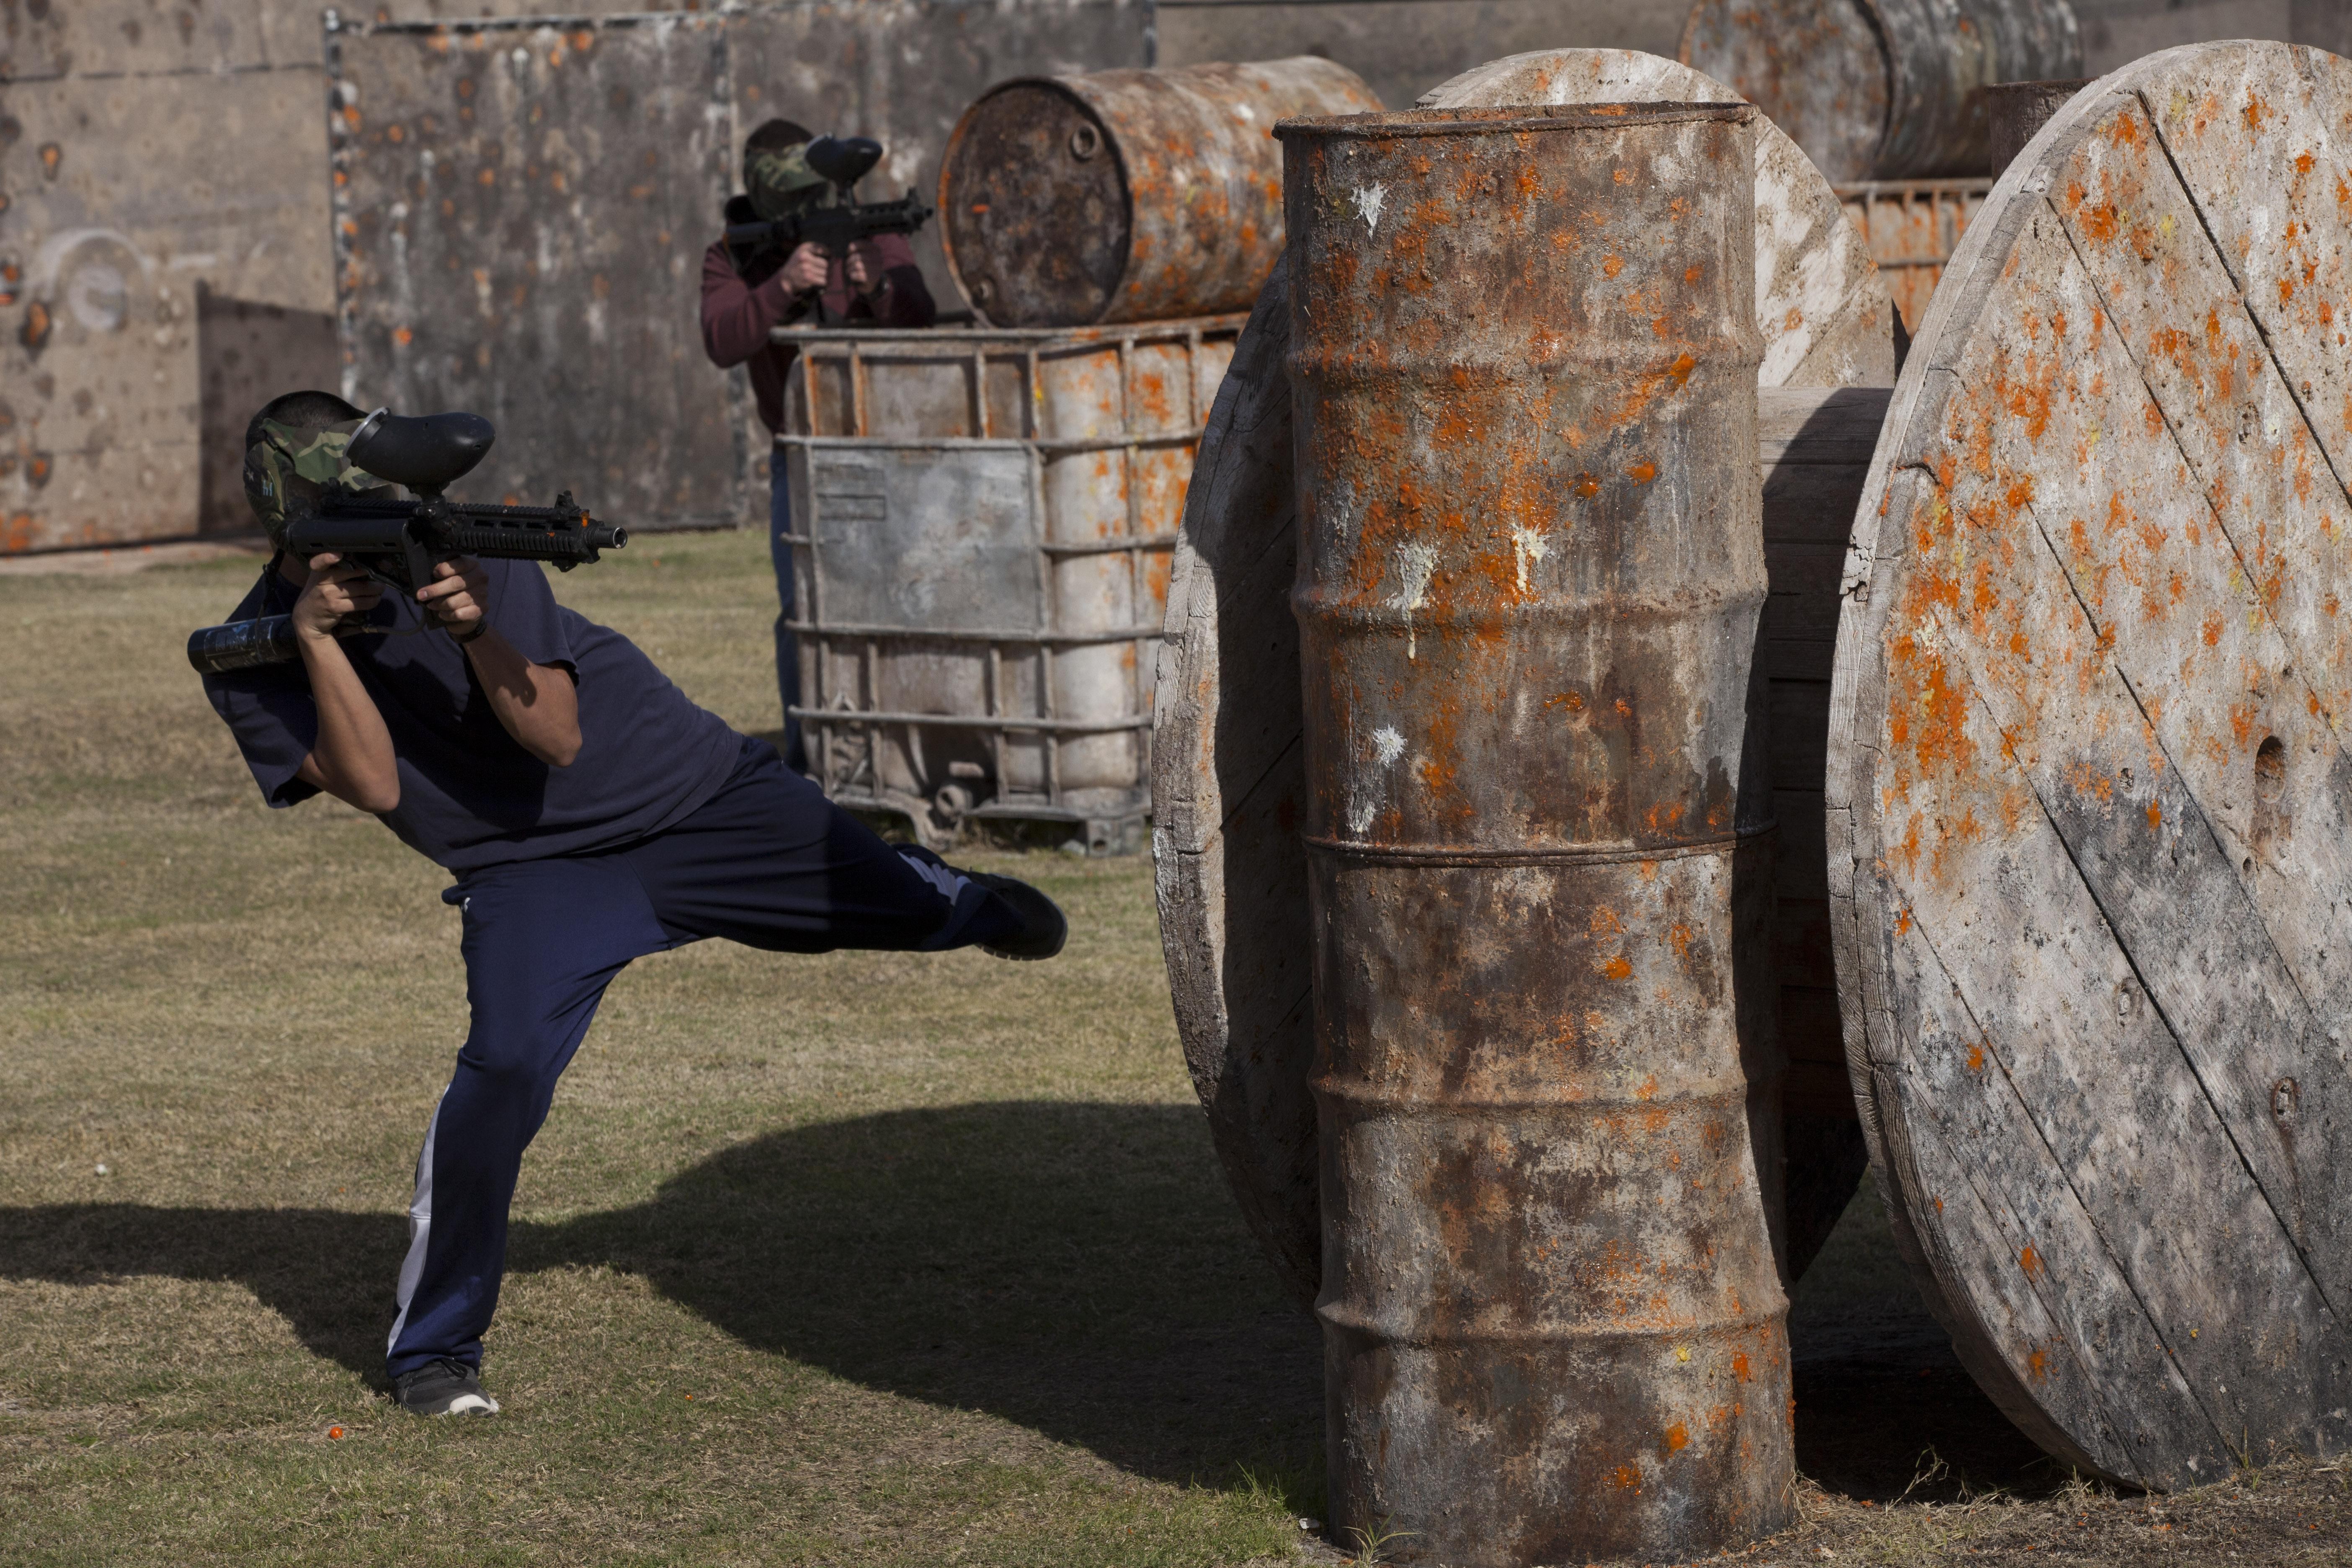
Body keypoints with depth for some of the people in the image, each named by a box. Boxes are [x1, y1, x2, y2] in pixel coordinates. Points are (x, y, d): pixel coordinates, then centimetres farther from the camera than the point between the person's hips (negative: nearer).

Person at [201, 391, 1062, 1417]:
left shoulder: (457, 558, -15)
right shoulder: (254, 664, -9)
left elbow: (557, 739, -20)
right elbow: (372, 785, -21)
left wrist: (478, 631, -36)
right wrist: (319, 639, -30)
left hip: (693, 790, 1)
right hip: (532, 871, -1)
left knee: (899, 905, 1)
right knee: (507, 1061, -27)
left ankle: (972, 904, 44)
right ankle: (431, 1348, -12)